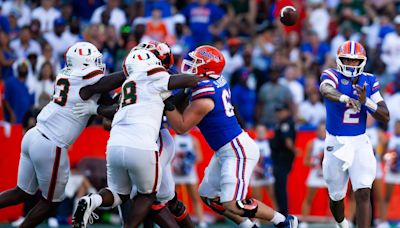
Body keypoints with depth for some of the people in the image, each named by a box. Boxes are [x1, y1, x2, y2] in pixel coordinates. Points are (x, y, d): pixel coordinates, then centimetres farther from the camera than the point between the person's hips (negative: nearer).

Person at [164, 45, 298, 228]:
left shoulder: (203, 98, -23)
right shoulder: (218, 82, 3)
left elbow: (181, 127, -15)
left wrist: (167, 103, -17)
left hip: (238, 151, -10)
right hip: (227, 150, 10)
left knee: (233, 205, -15)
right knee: (208, 196, 15)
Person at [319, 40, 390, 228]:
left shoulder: (369, 81, 0)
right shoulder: (331, 76, -10)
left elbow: (385, 117, -3)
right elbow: (326, 90, -37)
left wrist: (366, 101, -21)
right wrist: (345, 98, -59)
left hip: (360, 143, 1)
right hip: (335, 145, -1)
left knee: (363, 194, -15)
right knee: (336, 196, 15)